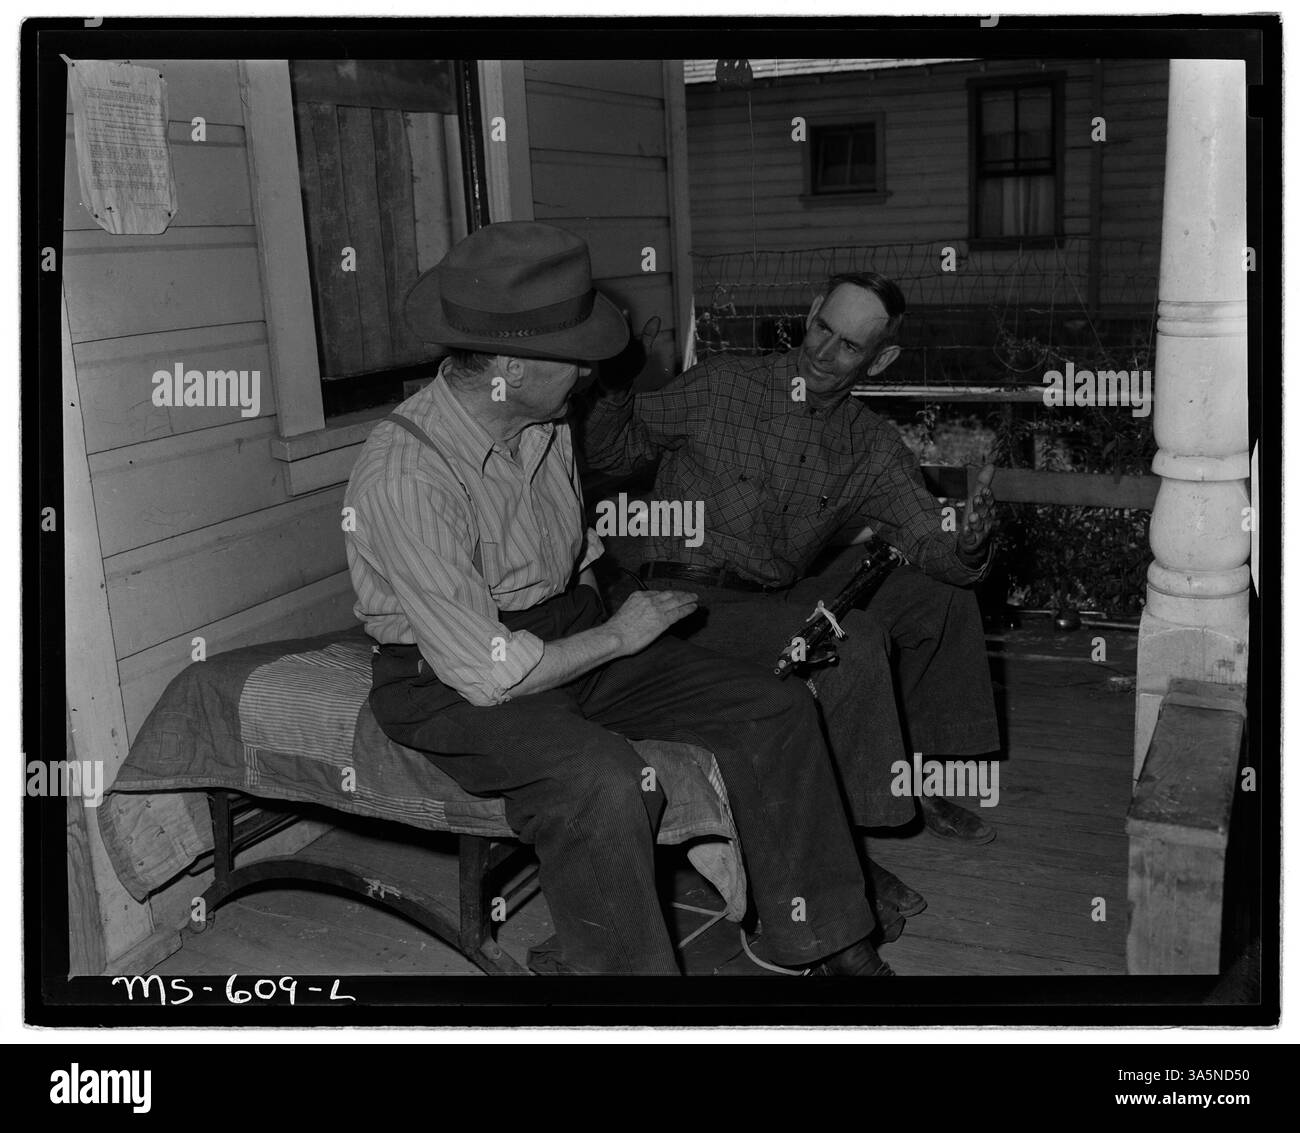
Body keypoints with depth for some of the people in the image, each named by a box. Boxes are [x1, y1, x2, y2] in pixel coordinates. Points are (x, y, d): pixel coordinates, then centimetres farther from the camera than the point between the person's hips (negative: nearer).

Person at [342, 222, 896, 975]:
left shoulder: (545, 421, -1)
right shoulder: (404, 478, -27)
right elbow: (491, 674, -25)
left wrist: (599, 616, 1)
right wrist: (617, 637, -15)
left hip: (567, 635, 8)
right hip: (451, 681, -7)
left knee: (777, 711, -6)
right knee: (602, 782, -38)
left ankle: (828, 947, 7)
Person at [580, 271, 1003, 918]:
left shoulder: (873, 448, 5)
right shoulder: (718, 388, -7)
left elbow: (928, 541, -5)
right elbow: (611, 455, 1)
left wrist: (966, 544, -29)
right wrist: (612, 394, -21)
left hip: (780, 600, 6)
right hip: (686, 599, -6)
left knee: (939, 593, 3)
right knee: (851, 640, -28)